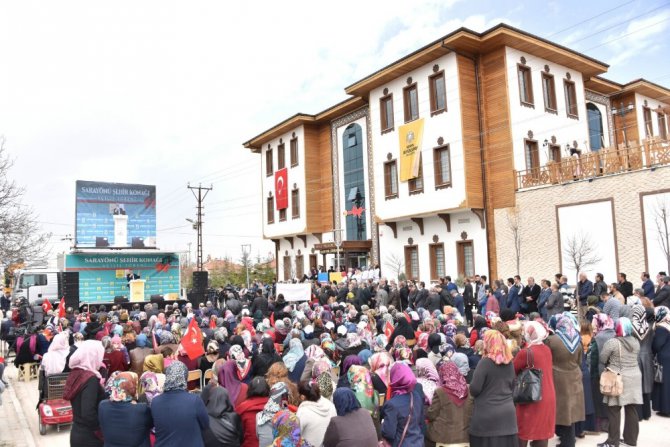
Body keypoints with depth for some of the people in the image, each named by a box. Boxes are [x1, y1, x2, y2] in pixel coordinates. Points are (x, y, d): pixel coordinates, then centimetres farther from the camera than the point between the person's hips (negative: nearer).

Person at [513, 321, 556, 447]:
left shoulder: (525, 353, -19)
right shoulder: (547, 349, 3)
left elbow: (512, 372, -9)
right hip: (547, 398, 7)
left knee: (522, 434, 6)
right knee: (542, 432, 15)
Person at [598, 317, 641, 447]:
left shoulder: (612, 342, -16)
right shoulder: (636, 342, 2)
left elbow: (602, 359, -8)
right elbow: (634, 358, 13)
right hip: (634, 378, 6)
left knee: (614, 411, 1)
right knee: (632, 410, 13)